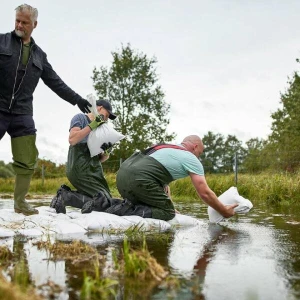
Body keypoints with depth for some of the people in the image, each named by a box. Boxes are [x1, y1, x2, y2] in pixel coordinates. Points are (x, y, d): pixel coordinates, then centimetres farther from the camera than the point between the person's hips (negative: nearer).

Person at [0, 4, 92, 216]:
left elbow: (56, 83, 20)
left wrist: (77, 99, 17)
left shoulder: (39, 55, 16)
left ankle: (20, 202, 12)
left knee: (27, 161, 1)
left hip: (22, 114, 3)